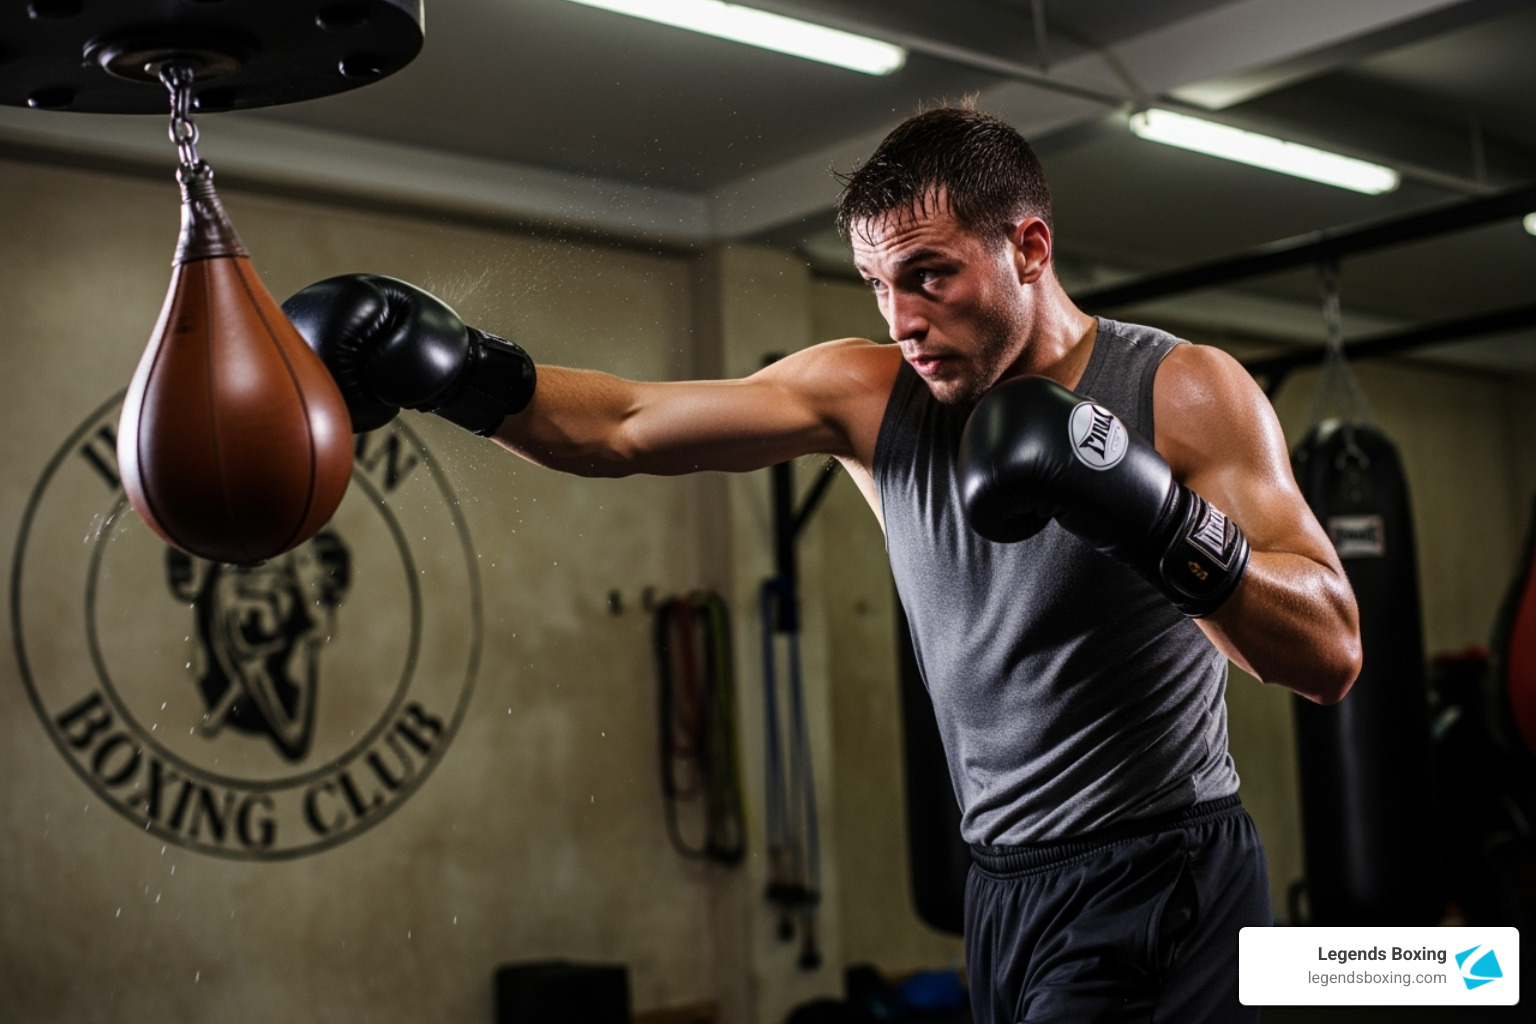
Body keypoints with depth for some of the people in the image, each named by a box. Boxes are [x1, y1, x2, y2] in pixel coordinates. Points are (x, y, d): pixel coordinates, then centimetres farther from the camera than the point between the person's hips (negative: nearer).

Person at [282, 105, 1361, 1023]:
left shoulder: (1183, 393, -10)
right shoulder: (867, 394, 1)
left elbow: (1332, 654, -14)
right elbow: (627, 428, -3)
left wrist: (1162, 520, -29)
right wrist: (470, 374, -19)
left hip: (1164, 887, -4)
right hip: (1006, 886, 5)